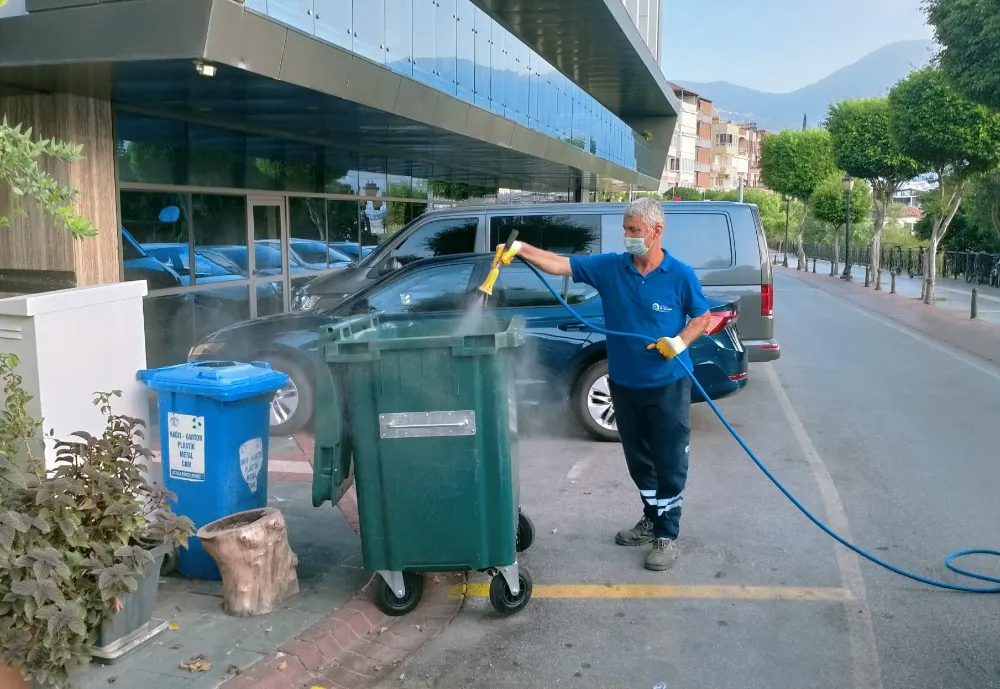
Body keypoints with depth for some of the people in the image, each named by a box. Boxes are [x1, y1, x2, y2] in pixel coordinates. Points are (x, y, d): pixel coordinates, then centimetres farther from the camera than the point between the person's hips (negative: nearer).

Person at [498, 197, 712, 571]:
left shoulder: (681, 275, -10)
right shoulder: (610, 267, -4)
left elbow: (702, 317, 0)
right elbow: (560, 264, -9)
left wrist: (680, 342, -18)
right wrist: (522, 249, -24)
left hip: (667, 385, -4)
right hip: (624, 384, 4)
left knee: (669, 463, 4)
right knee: (638, 460, 18)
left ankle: (667, 535, 18)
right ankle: (651, 519, 36)